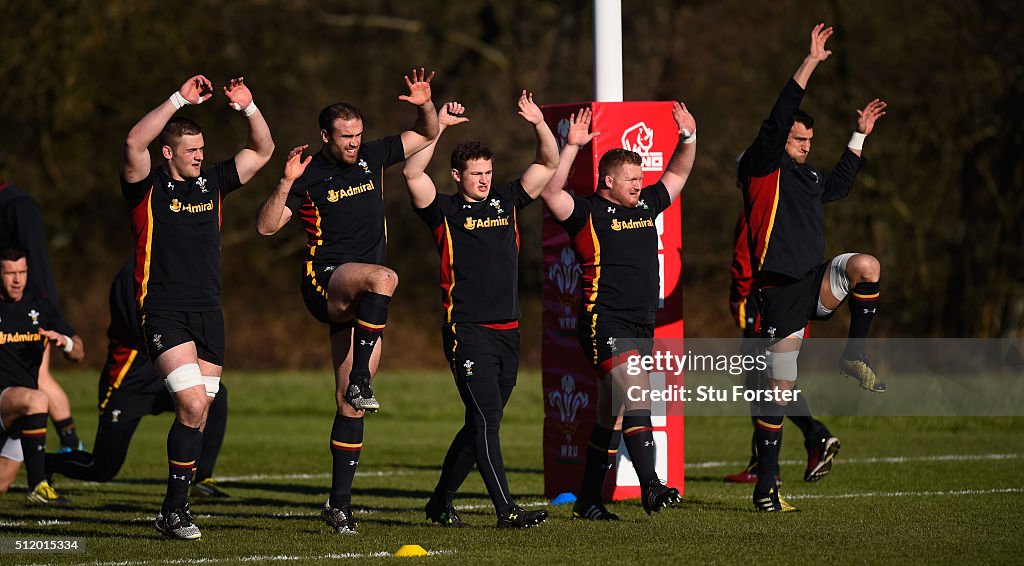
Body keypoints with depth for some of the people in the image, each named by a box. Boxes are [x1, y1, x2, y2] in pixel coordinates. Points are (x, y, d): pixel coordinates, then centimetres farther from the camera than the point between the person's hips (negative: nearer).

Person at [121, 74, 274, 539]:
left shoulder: (212, 183, 13)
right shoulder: (148, 188, -3)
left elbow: (262, 150, 19)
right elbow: (134, 144, -23)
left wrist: (249, 108, 2)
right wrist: (180, 99, -22)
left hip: (208, 312, 6)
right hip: (164, 312, -6)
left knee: (198, 413, 5)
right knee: (193, 404, -18)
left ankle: (175, 508, 14)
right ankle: (174, 511, -11)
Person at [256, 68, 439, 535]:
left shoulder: (372, 158, 9)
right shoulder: (310, 175, -4)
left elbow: (427, 135, 19)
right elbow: (266, 226, -9)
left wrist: (426, 105, -1)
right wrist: (286, 184, -23)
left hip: (363, 300, 5)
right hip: (325, 281, -5)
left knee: (351, 405, 3)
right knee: (384, 279, -38)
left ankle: (339, 503, 8)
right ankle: (359, 381, -38)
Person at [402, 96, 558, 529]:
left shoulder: (506, 202, 14)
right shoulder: (445, 211, 0)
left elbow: (549, 164, 16)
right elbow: (412, 173, -15)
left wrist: (539, 123, 1)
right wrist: (438, 125, -17)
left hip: (507, 330, 6)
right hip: (466, 330, -6)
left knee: (482, 423, 11)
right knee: (486, 419, -13)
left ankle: (441, 501, 24)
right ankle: (506, 510, -18)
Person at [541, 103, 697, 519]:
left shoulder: (646, 205, 15)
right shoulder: (587, 213, -6)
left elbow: (677, 174, 27)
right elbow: (551, 193, -22)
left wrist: (688, 138, 12)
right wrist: (571, 148, -28)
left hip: (641, 326, 8)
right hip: (605, 324, -8)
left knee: (613, 415, 10)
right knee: (637, 395, -22)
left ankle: (587, 499, 17)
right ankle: (650, 488, -28)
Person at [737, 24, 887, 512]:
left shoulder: (807, 177, 19)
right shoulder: (763, 167, -2)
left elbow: (838, 186, 40)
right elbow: (778, 119, -15)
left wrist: (860, 136, 37)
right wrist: (811, 63, -18)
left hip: (816, 283, 6)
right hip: (781, 292, -6)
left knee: (866, 266, -23)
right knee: (779, 389, -5)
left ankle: (854, 357, -6)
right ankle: (765, 488, 3)